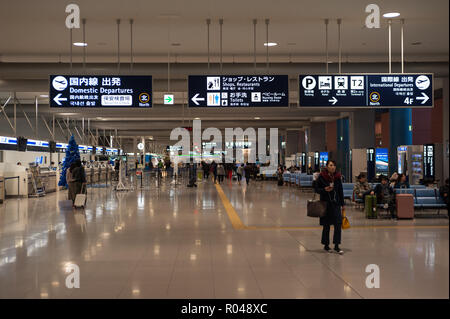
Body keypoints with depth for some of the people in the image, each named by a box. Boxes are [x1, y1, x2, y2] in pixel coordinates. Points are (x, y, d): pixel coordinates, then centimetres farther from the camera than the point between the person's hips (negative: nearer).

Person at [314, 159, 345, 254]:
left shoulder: (338, 177, 4)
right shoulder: (322, 177, -6)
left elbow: (340, 191, 9)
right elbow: (316, 189, 0)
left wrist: (342, 203, 9)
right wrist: (324, 190, -20)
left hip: (336, 203, 2)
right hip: (325, 203, -2)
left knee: (338, 223, -8)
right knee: (326, 225, 6)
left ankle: (336, 246, -1)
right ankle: (326, 245, 22)